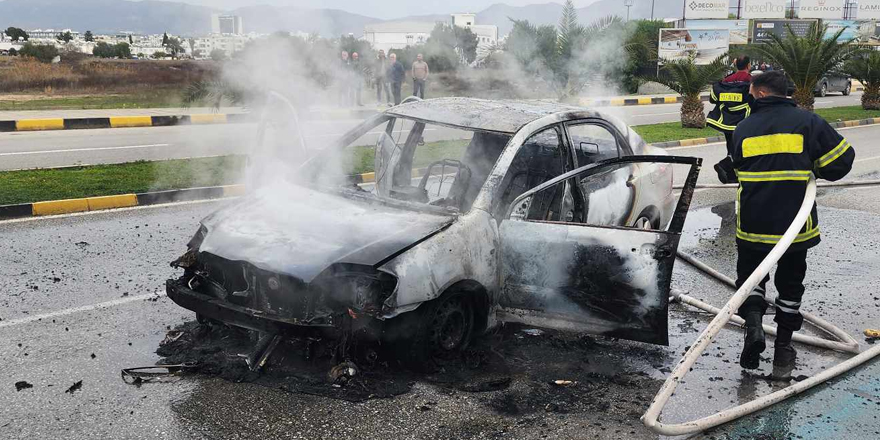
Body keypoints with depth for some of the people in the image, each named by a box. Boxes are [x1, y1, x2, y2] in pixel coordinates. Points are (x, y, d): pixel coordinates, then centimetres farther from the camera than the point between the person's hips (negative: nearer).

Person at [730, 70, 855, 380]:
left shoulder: (743, 129, 3)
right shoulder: (807, 121, -2)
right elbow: (842, 160, -1)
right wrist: (813, 171, 16)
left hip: (752, 224, 0)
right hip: (795, 224, 0)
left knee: (749, 275, 18)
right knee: (790, 285, 14)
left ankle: (752, 322, -9)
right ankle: (783, 352, 19)